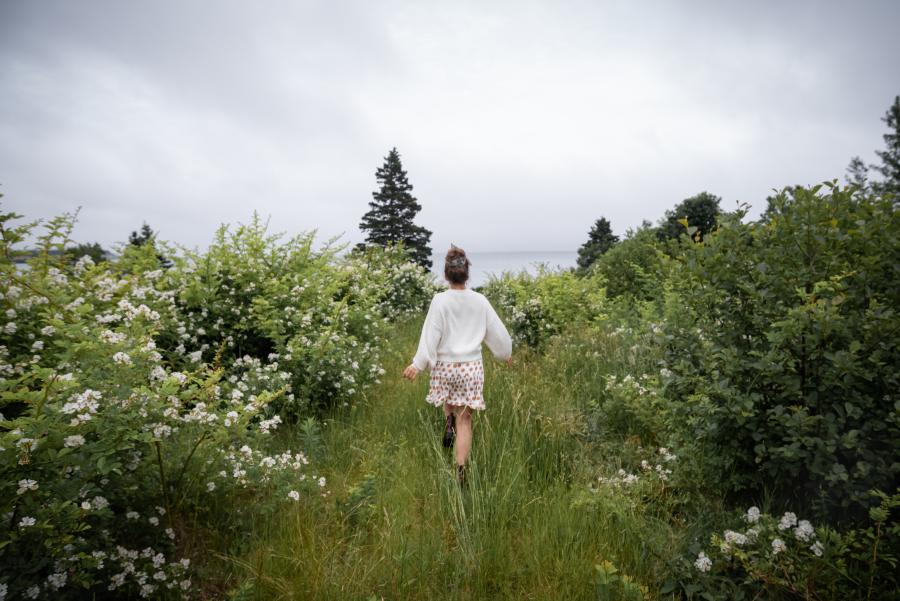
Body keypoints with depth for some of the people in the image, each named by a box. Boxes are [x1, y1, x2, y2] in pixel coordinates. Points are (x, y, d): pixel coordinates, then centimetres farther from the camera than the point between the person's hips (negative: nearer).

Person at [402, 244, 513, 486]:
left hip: (445, 365, 0)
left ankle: (448, 421, 5)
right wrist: (506, 354, 23)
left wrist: (418, 364, -5)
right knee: (465, 420, 6)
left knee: (449, 401, 32)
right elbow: (497, 332, 6)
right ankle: (460, 470, 2)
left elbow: (431, 335, -11)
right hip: (471, 367, 1)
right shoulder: (479, 301, -3)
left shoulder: (440, 300, -10)